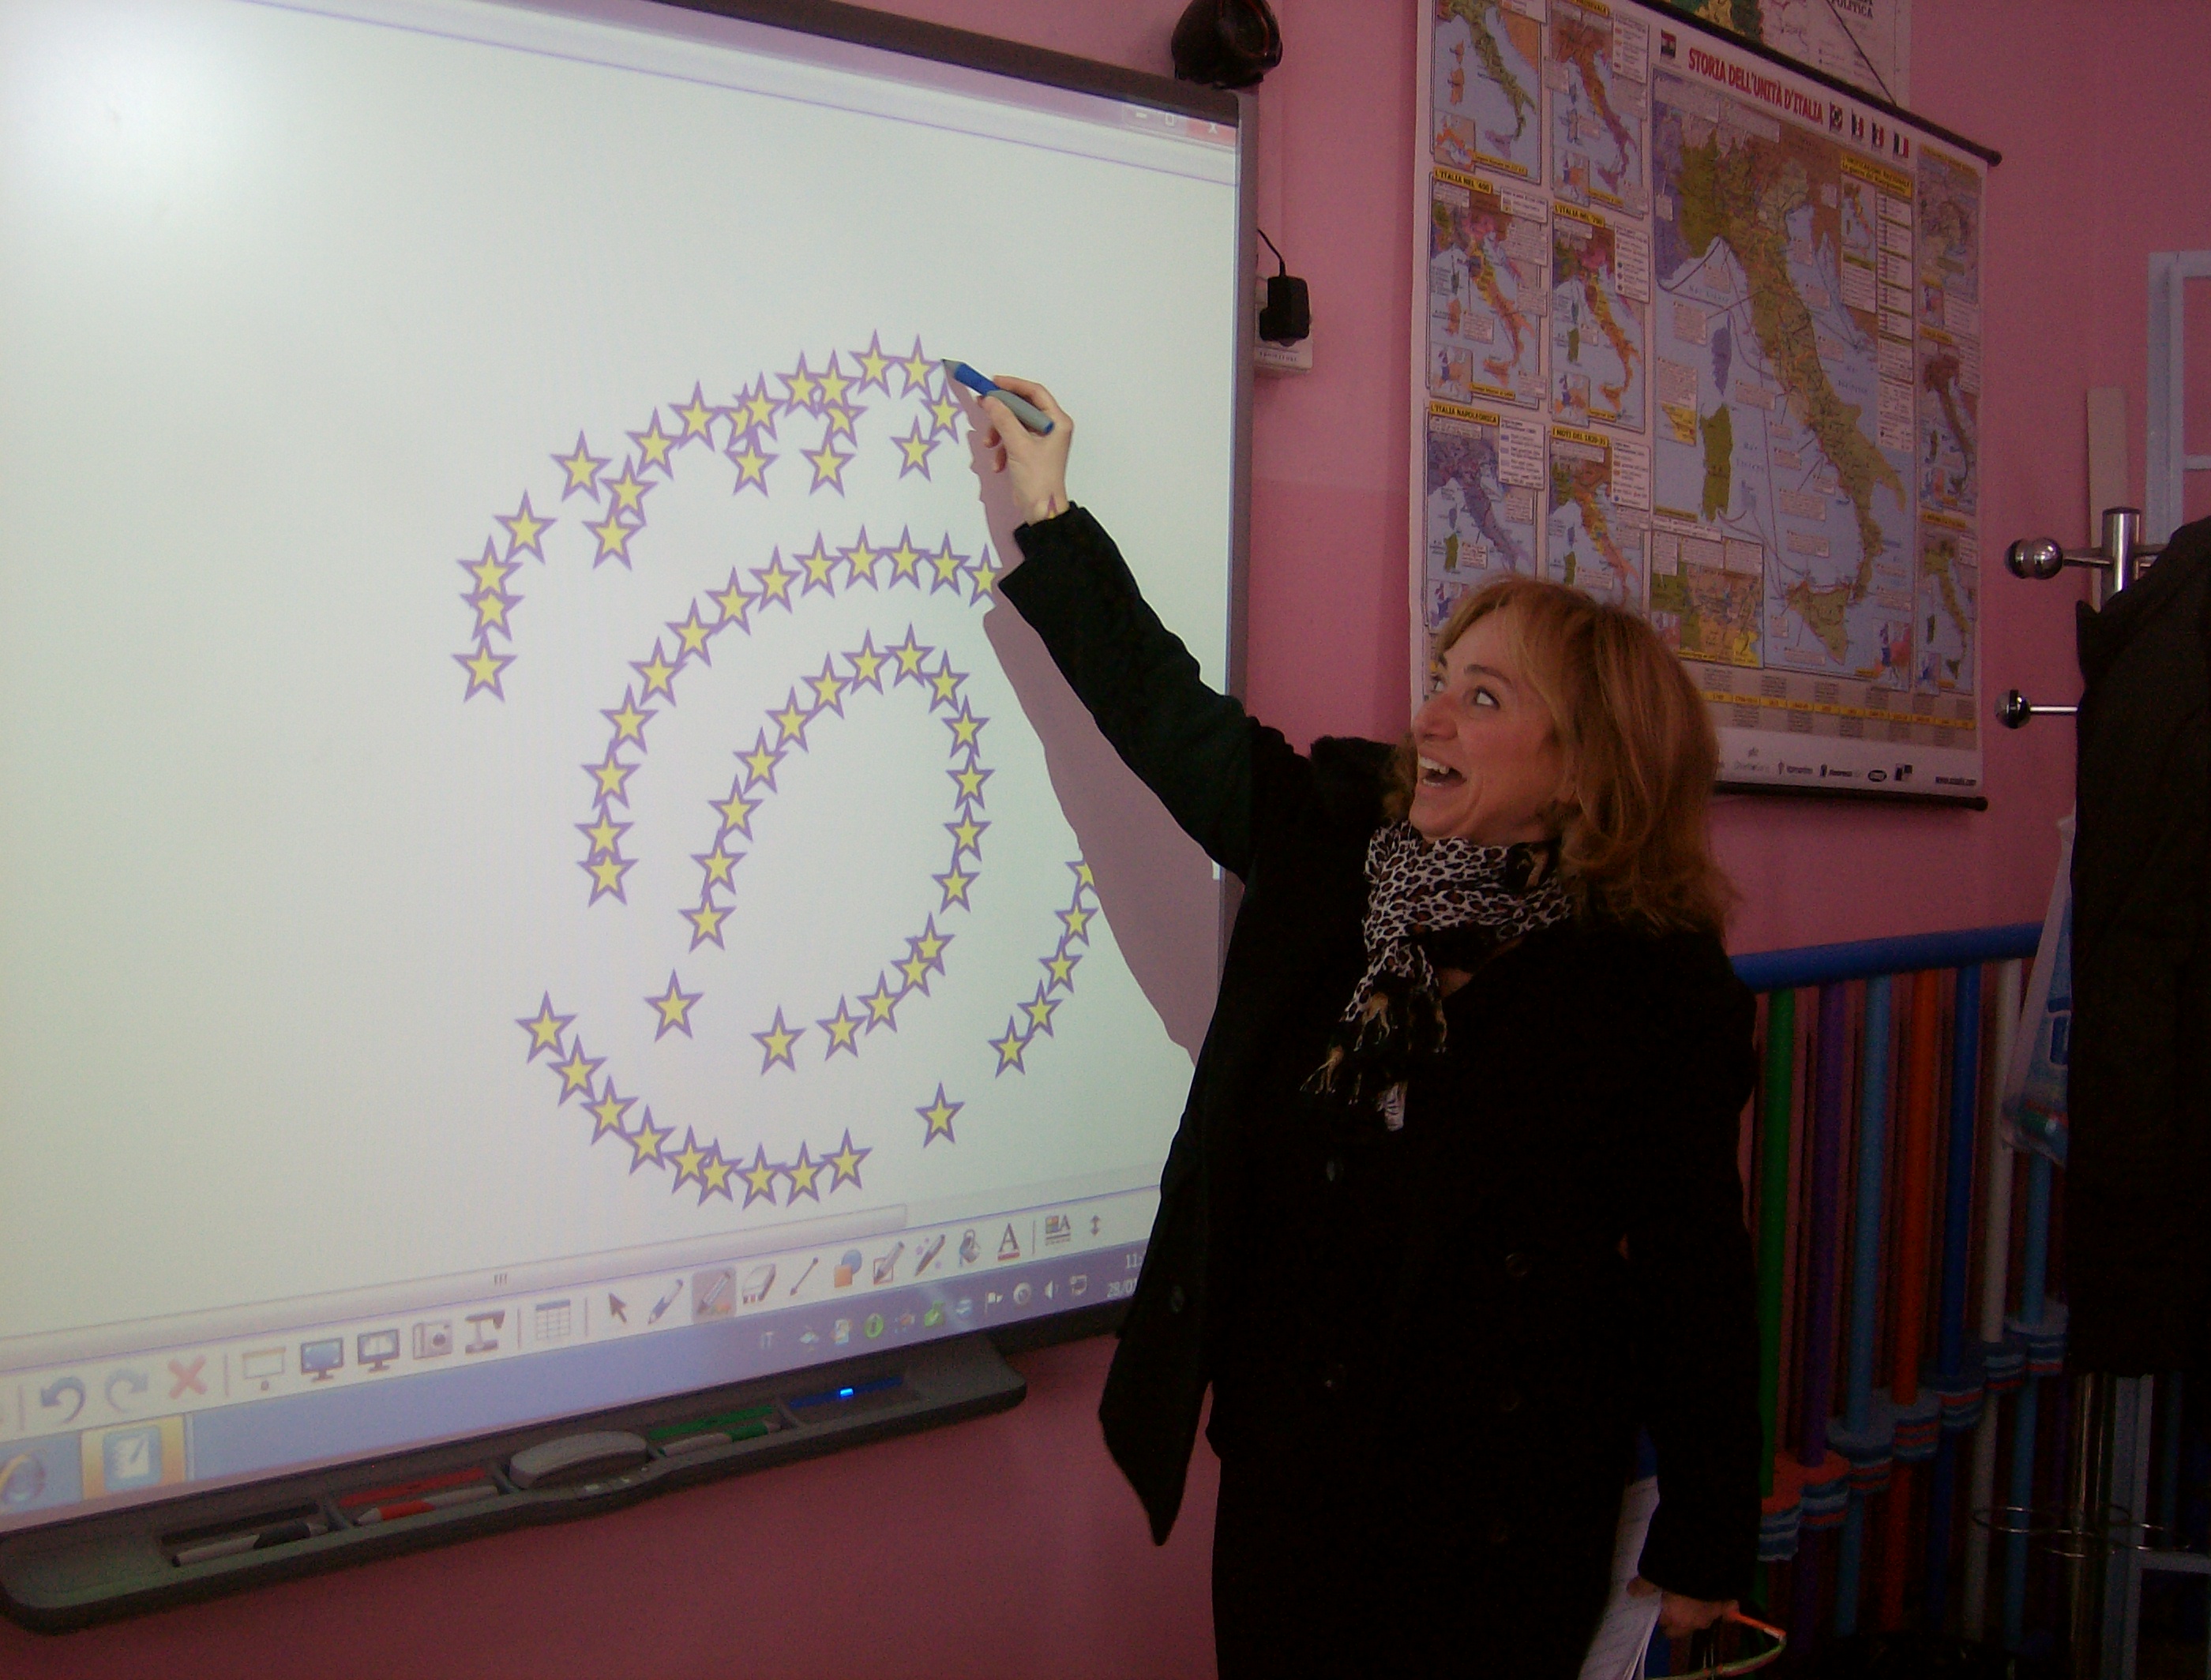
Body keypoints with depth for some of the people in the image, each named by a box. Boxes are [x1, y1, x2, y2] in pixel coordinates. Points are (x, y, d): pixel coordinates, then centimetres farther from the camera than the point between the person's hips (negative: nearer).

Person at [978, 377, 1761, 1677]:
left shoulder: (1658, 988, -16)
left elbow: (1694, 1278, -11)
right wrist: (1048, 511, 15)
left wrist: (1705, 1549, -5)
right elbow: (1165, 712, 10)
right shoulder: (1342, 840, -2)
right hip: (1282, 1466, 5)